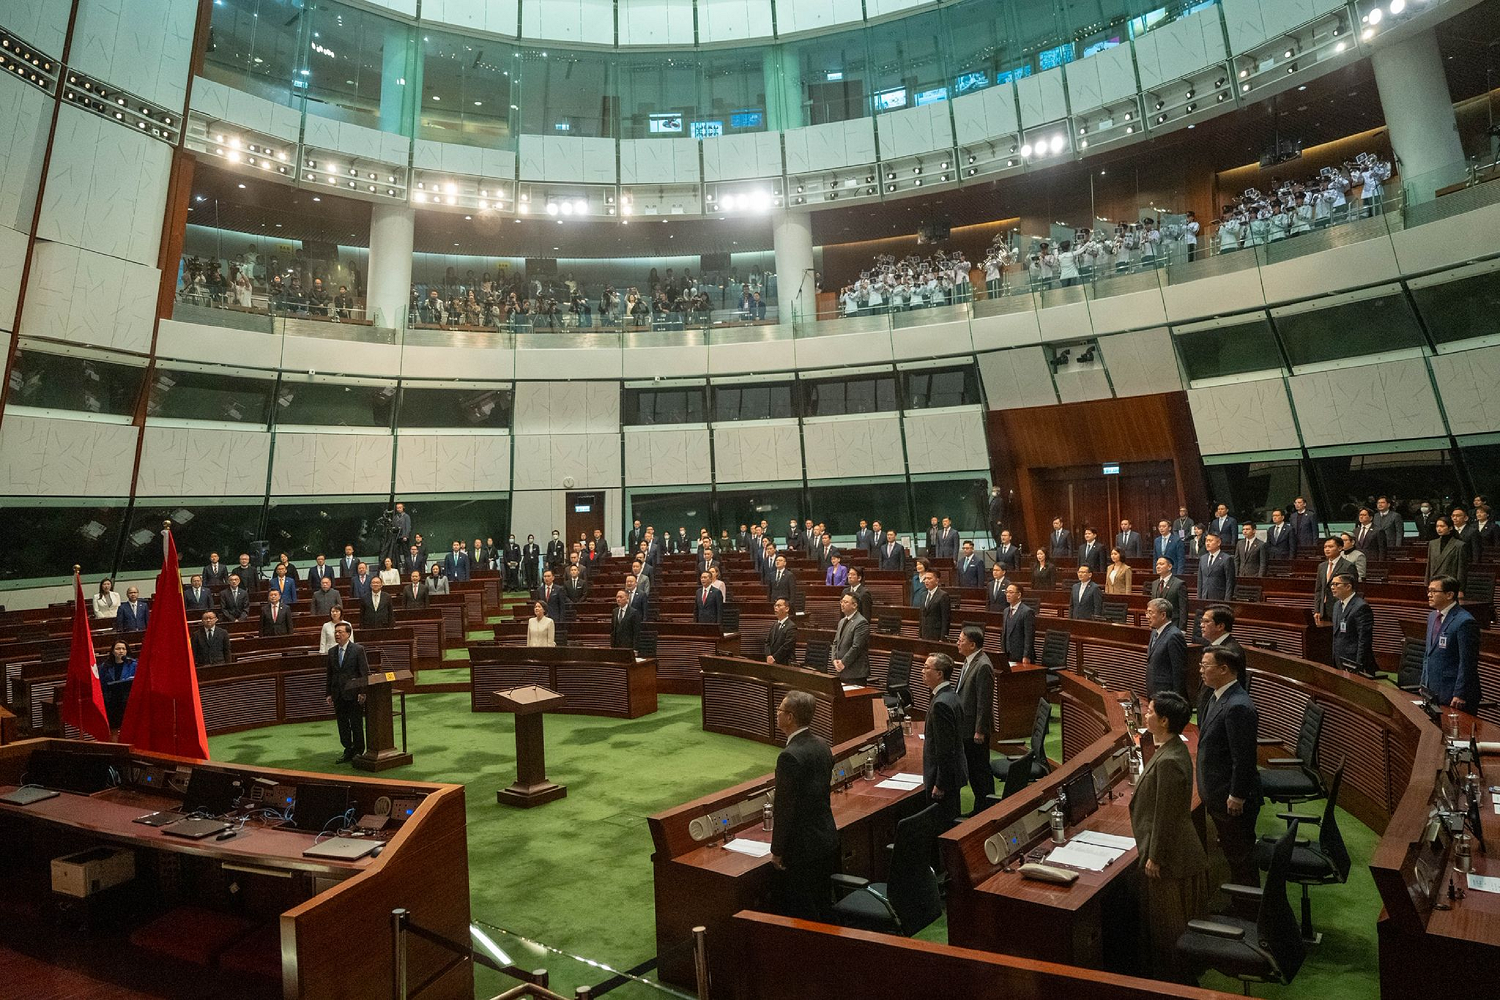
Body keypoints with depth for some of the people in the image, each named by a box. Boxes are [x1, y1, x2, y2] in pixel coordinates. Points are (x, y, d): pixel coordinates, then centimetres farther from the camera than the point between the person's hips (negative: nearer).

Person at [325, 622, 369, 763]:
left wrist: (362, 692, -14)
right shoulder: (332, 652, 10)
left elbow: (365, 672, -8)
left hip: (353, 693, -5)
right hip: (338, 695, 5)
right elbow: (330, 674, 14)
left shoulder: (358, 649, -7)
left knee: (356, 724, 2)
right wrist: (329, 693, 9)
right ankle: (348, 752, 21)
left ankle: (358, 751, 14)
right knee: (342, 725, 10)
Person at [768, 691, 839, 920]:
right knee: (820, 907, 21)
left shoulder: (790, 756, -25)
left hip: (802, 849, -8)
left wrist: (777, 851, -11)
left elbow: (785, 807, -22)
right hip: (827, 839, 9)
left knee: (802, 916, 6)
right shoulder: (822, 747, 2)